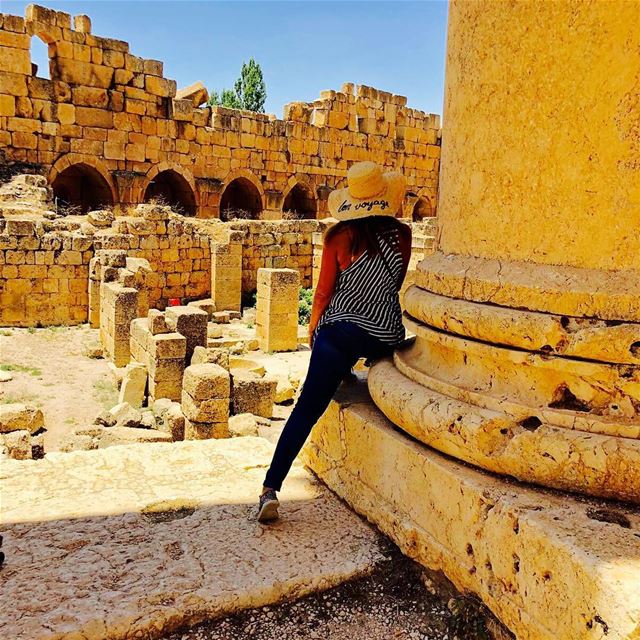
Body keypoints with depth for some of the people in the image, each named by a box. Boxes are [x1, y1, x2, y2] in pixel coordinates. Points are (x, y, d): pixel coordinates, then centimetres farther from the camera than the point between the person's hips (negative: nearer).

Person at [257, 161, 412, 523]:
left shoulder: (340, 237, -5)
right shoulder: (402, 234, 1)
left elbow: (324, 293, 0)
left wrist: (313, 329, 14)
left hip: (340, 331, -2)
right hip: (386, 337, 2)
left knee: (307, 409, 2)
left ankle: (271, 490, -1)